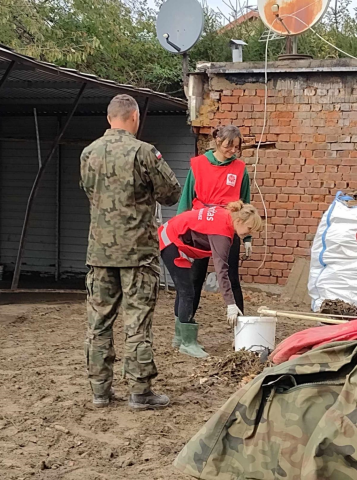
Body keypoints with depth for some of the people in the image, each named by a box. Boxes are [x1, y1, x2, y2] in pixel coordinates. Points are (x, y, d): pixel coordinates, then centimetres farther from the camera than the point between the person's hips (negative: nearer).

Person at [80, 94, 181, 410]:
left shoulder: (88, 154, 3)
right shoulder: (143, 152, -12)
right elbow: (172, 194, -4)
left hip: (100, 250, 5)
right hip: (138, 251, -4)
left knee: (99, 321, 10)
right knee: (138, 323, 1)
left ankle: (100, 389, 15)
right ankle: (140, 392, 5)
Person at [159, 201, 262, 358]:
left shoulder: (225, 215, -3)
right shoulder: (222, 230, -28)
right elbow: (222, 269, -32)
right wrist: (230, 304, -33)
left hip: (170, 238, 10)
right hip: (172, 242, -10)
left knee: (183, 290, 15)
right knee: (187, 292, -9)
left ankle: (180, 337, 25)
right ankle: (188, 343, -5)